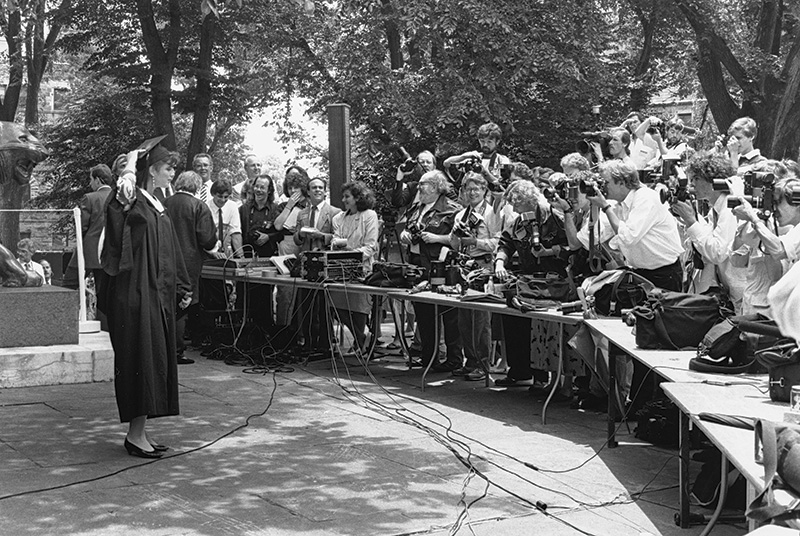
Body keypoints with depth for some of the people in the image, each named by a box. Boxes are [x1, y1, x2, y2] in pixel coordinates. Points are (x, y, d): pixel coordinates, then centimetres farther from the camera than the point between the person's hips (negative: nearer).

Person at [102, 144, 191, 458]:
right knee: (141, 359, -6)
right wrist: (131, 165, -29)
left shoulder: (157, 207, 16)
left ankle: (140, 432, 17)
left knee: (157, 362, 10)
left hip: (158, 296, 9)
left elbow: (171, 252, 22)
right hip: (135, 294, -9)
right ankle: (135, 435, 1)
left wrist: (182, 289, 21)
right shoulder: (133, 202, -10)